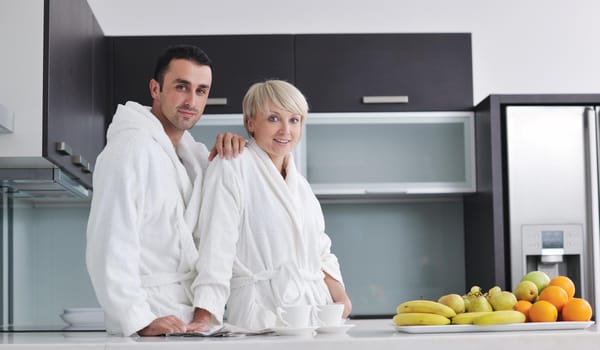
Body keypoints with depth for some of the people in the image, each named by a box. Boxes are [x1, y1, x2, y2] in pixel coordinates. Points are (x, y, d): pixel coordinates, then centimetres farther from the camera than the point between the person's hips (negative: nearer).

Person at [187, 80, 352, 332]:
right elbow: (217, 246, -10)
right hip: (263, 316, -6)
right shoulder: (231, 168, -2)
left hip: (314, 307, 7)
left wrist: (340, 297, 7)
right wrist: (204, 317, -18)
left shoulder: (300, 184, 21)